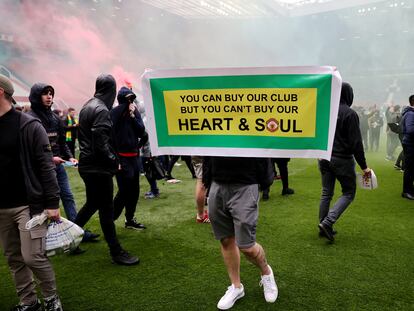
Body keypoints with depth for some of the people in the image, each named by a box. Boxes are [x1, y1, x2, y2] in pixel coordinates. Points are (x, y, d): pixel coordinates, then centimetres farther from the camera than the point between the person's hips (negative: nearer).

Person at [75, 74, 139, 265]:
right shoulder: (101, 110, -18)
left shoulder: (87, 106, 11)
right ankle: (116, 253, 10)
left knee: (92, 204, 22)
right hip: (99, 168, -9)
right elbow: (101, 144, -23)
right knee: (106, 209, -1)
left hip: (87, 165, 9)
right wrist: (114, 162, -11)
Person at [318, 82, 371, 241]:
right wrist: (364, 166, -9)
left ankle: (323, 227, 20)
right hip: (342, 160, -6)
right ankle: (328, 222, -7)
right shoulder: (350, 113, -14)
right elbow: (356, 143, -15)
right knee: (349, 193, 8)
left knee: (326, 193, 14)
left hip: (324, 158, 6)